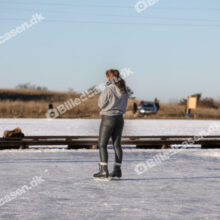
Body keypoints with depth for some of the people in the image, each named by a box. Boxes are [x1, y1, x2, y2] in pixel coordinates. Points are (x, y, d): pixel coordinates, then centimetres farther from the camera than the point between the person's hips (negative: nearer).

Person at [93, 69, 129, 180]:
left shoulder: (108, 89, -15)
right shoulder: (124, 90, 6)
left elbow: (101, 104, -9)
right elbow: (124, 106, 11)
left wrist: (101, 94, 3)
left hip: (108, 118, -7)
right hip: (120, 118, 7)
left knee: (102, 144, -1)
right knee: (117, 144, 11)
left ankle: (104, 171, -7)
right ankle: (117, 170, 11)